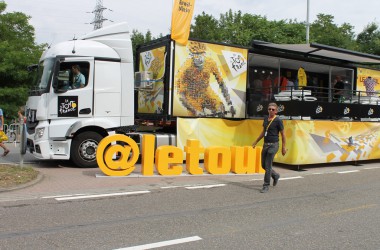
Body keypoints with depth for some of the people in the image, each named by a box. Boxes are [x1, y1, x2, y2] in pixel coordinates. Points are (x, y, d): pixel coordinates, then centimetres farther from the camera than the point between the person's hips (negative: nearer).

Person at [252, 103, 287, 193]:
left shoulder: (278, 121, -10)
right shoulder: (266, 119, 9)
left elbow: (283, 134, -6)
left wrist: (284, 147, -7)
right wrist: (256, 142, 19)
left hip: (273, 145, -7)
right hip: (265, 145, 7)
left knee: (268, 166, -7)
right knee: (263, 165, 13)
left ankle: (266, 186, 3)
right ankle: (275, 175, 39)